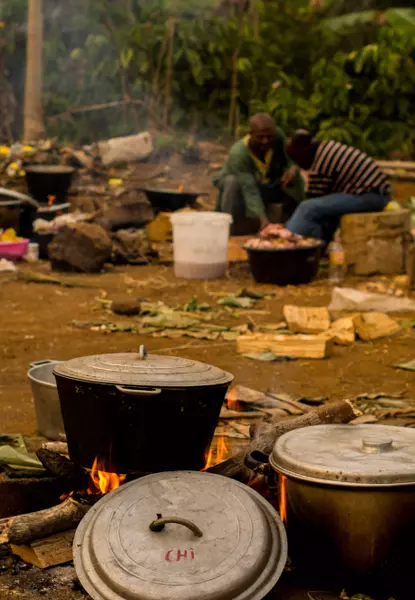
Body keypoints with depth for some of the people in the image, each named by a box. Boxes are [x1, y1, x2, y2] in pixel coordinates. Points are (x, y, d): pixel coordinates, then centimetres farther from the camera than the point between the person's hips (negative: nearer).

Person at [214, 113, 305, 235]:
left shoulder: (278, 136, -24)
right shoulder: (238, 153, -38)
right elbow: (250, 191, -43)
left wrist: (293, 169, -42)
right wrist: (262, 218, -55)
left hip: (266, 186, 5)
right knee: (232, 182, -37)